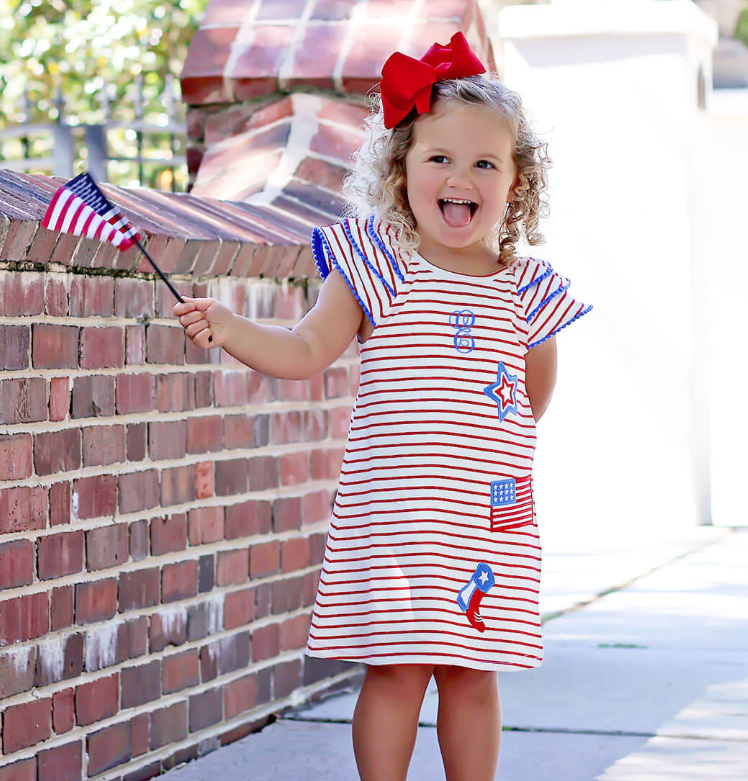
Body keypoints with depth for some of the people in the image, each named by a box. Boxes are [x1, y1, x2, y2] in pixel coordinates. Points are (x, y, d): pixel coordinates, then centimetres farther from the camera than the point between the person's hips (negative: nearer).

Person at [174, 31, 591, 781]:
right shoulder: (377, 268, -2)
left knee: (471, 675, 9)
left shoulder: (524, 290, 6)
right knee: (394, 670, 0)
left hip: (491, 519, 3)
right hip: (391, 515, -2)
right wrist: (231, 329, -22)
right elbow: (306, 350, -9)